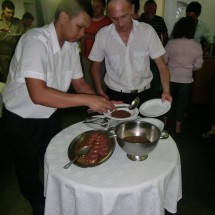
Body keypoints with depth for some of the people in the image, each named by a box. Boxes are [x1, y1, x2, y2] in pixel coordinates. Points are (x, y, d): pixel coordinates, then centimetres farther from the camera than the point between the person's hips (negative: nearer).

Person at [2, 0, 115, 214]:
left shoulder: (72, 45, -7)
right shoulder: (35, 41, -31)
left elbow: (78, 81, 2)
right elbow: (38, 94, -41)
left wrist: (100, 103, -13)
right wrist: (87, 100, -39)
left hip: (51, 115, 6)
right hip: (22, 118, -6)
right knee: (29, 167, 17)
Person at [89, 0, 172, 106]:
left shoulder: (147, 31, -10)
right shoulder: (102, 35, -9)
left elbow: (161, 65, -8)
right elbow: (95, 66, 4)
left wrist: (166, 91, -22)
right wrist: (100, 91, -6)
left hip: (143, 94, 1)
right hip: (114, 95, 0)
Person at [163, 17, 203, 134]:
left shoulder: (171, 43, -10)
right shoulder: (197, 46, -7)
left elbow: (164, 60, -4)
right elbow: (198, 65, -2)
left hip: (171, 78, 0)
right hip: (186, 80, 0)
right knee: (181, 103, 13)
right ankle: (178, 127, 24)